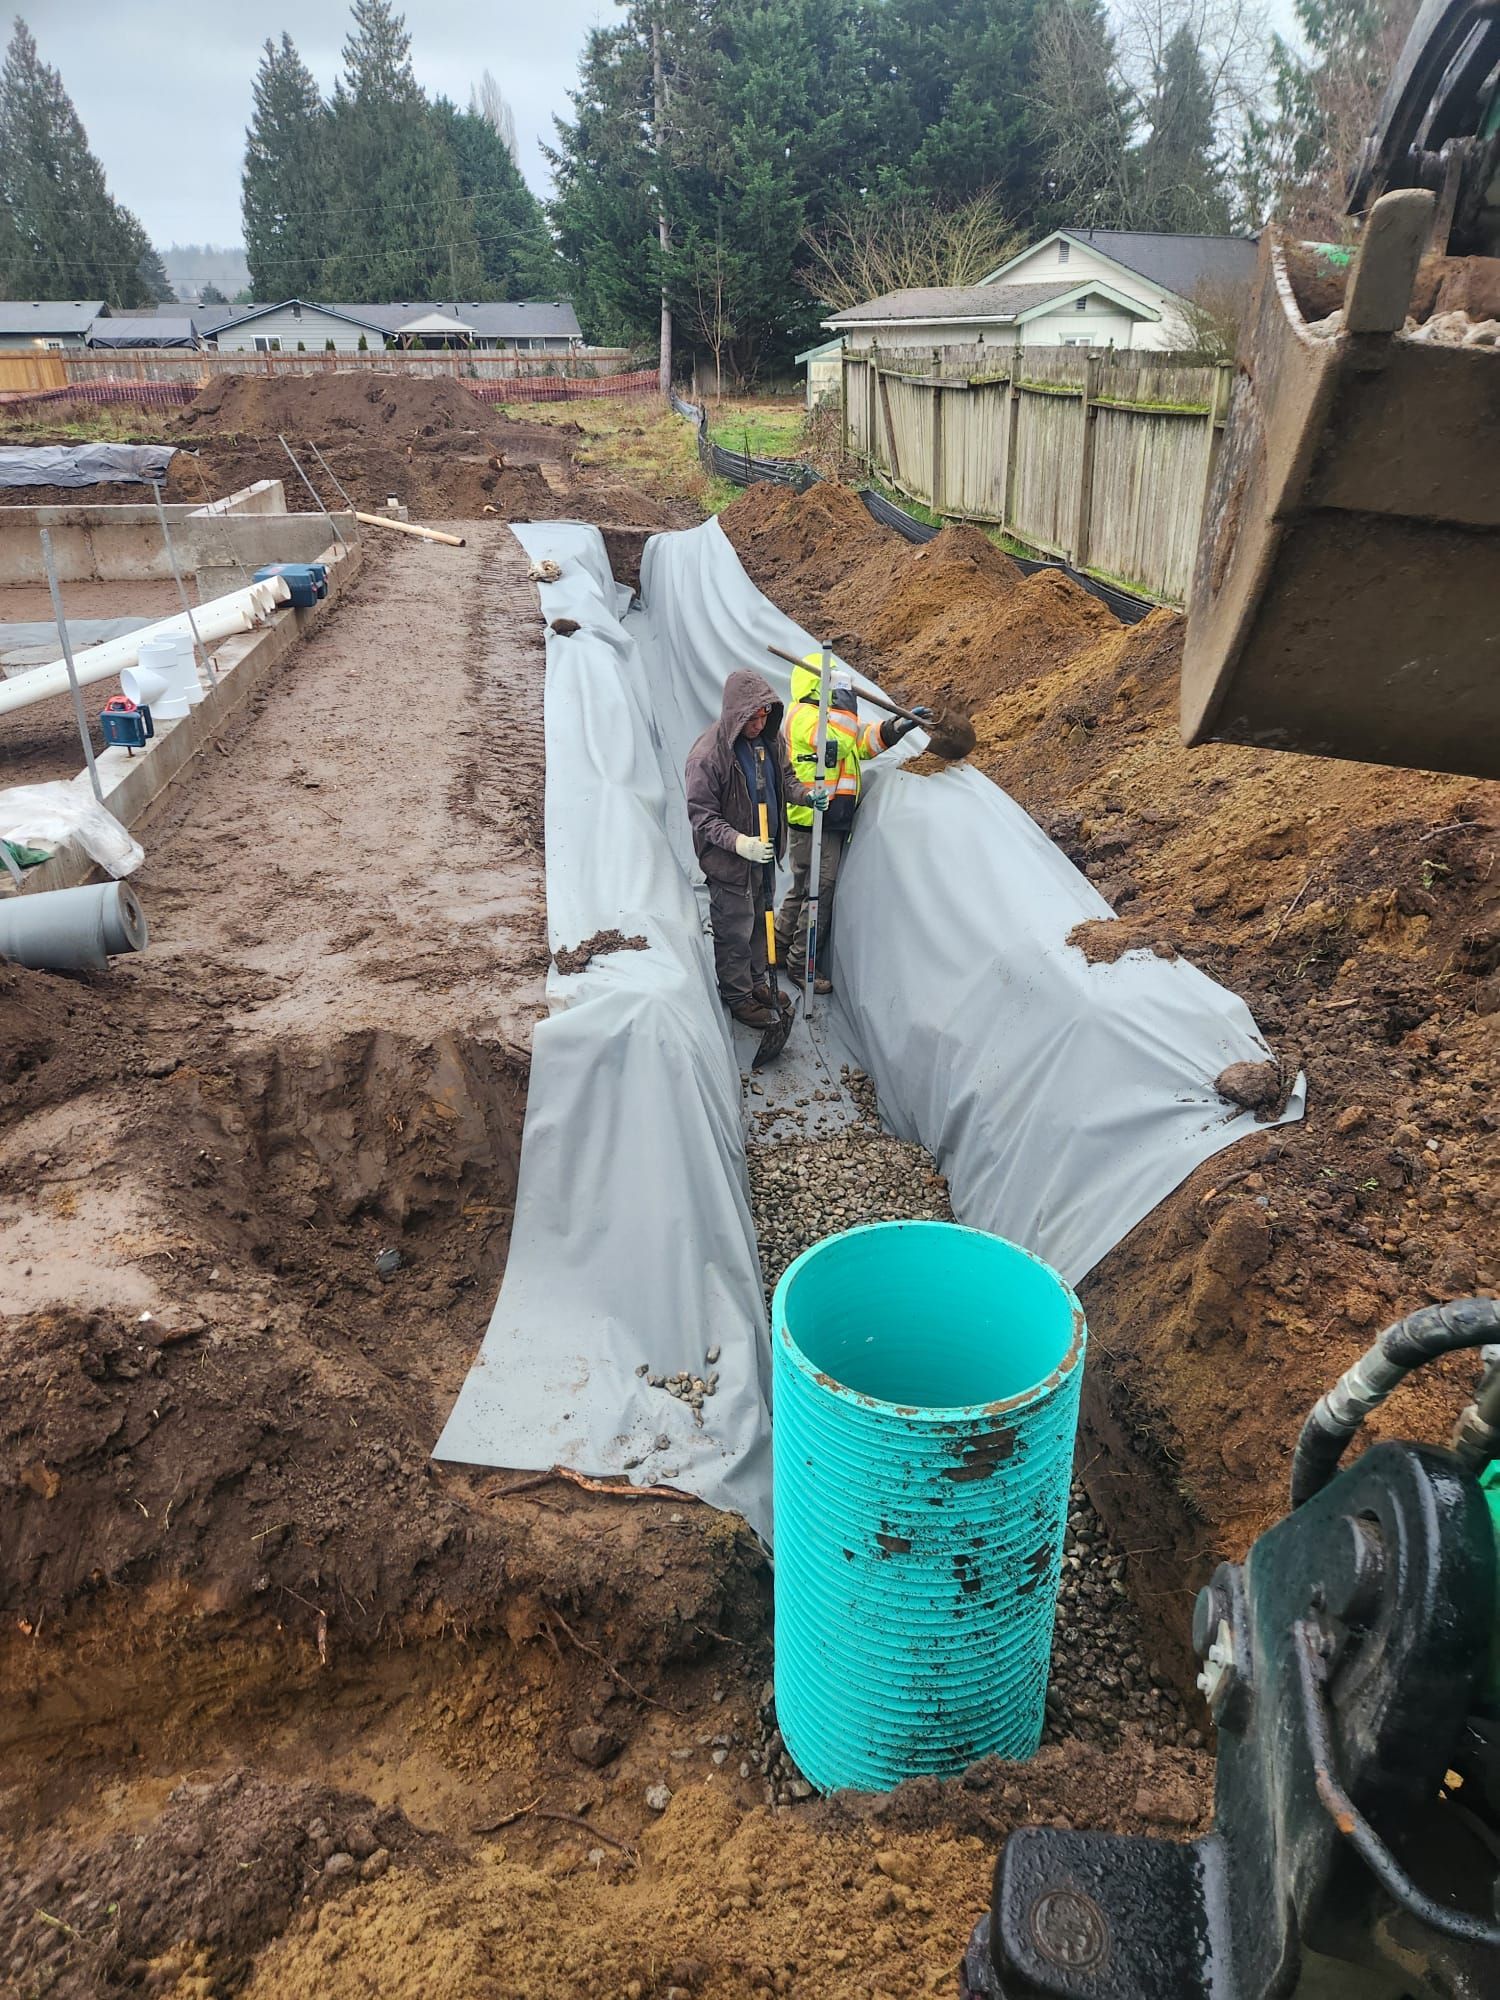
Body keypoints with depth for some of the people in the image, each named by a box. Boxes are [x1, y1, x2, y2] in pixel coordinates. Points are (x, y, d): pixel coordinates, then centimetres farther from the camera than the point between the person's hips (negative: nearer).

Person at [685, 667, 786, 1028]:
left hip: (764, 853, 7)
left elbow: (782, 780, 17)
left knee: (759, 921, 21)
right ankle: (738, 996, 22)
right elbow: (701, 813, -20)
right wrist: (738, 842, -31)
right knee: (735, 930, 5)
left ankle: (756, 981, 40)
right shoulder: (708, 754, -24)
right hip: (728, 861, -7)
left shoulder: (768, 738, -2)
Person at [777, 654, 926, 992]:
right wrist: (845, 705, -21)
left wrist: (897, 726, 8)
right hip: (815, 824, -11)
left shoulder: (819, 714, 19)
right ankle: (801, 964, 5)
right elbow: (838, 742, -30)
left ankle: (779, 945, 31)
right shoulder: (804, 715, -15)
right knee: (819, 892, -4)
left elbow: (863, 742, 20)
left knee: (803, 888, 19)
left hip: (830, 823, 11)